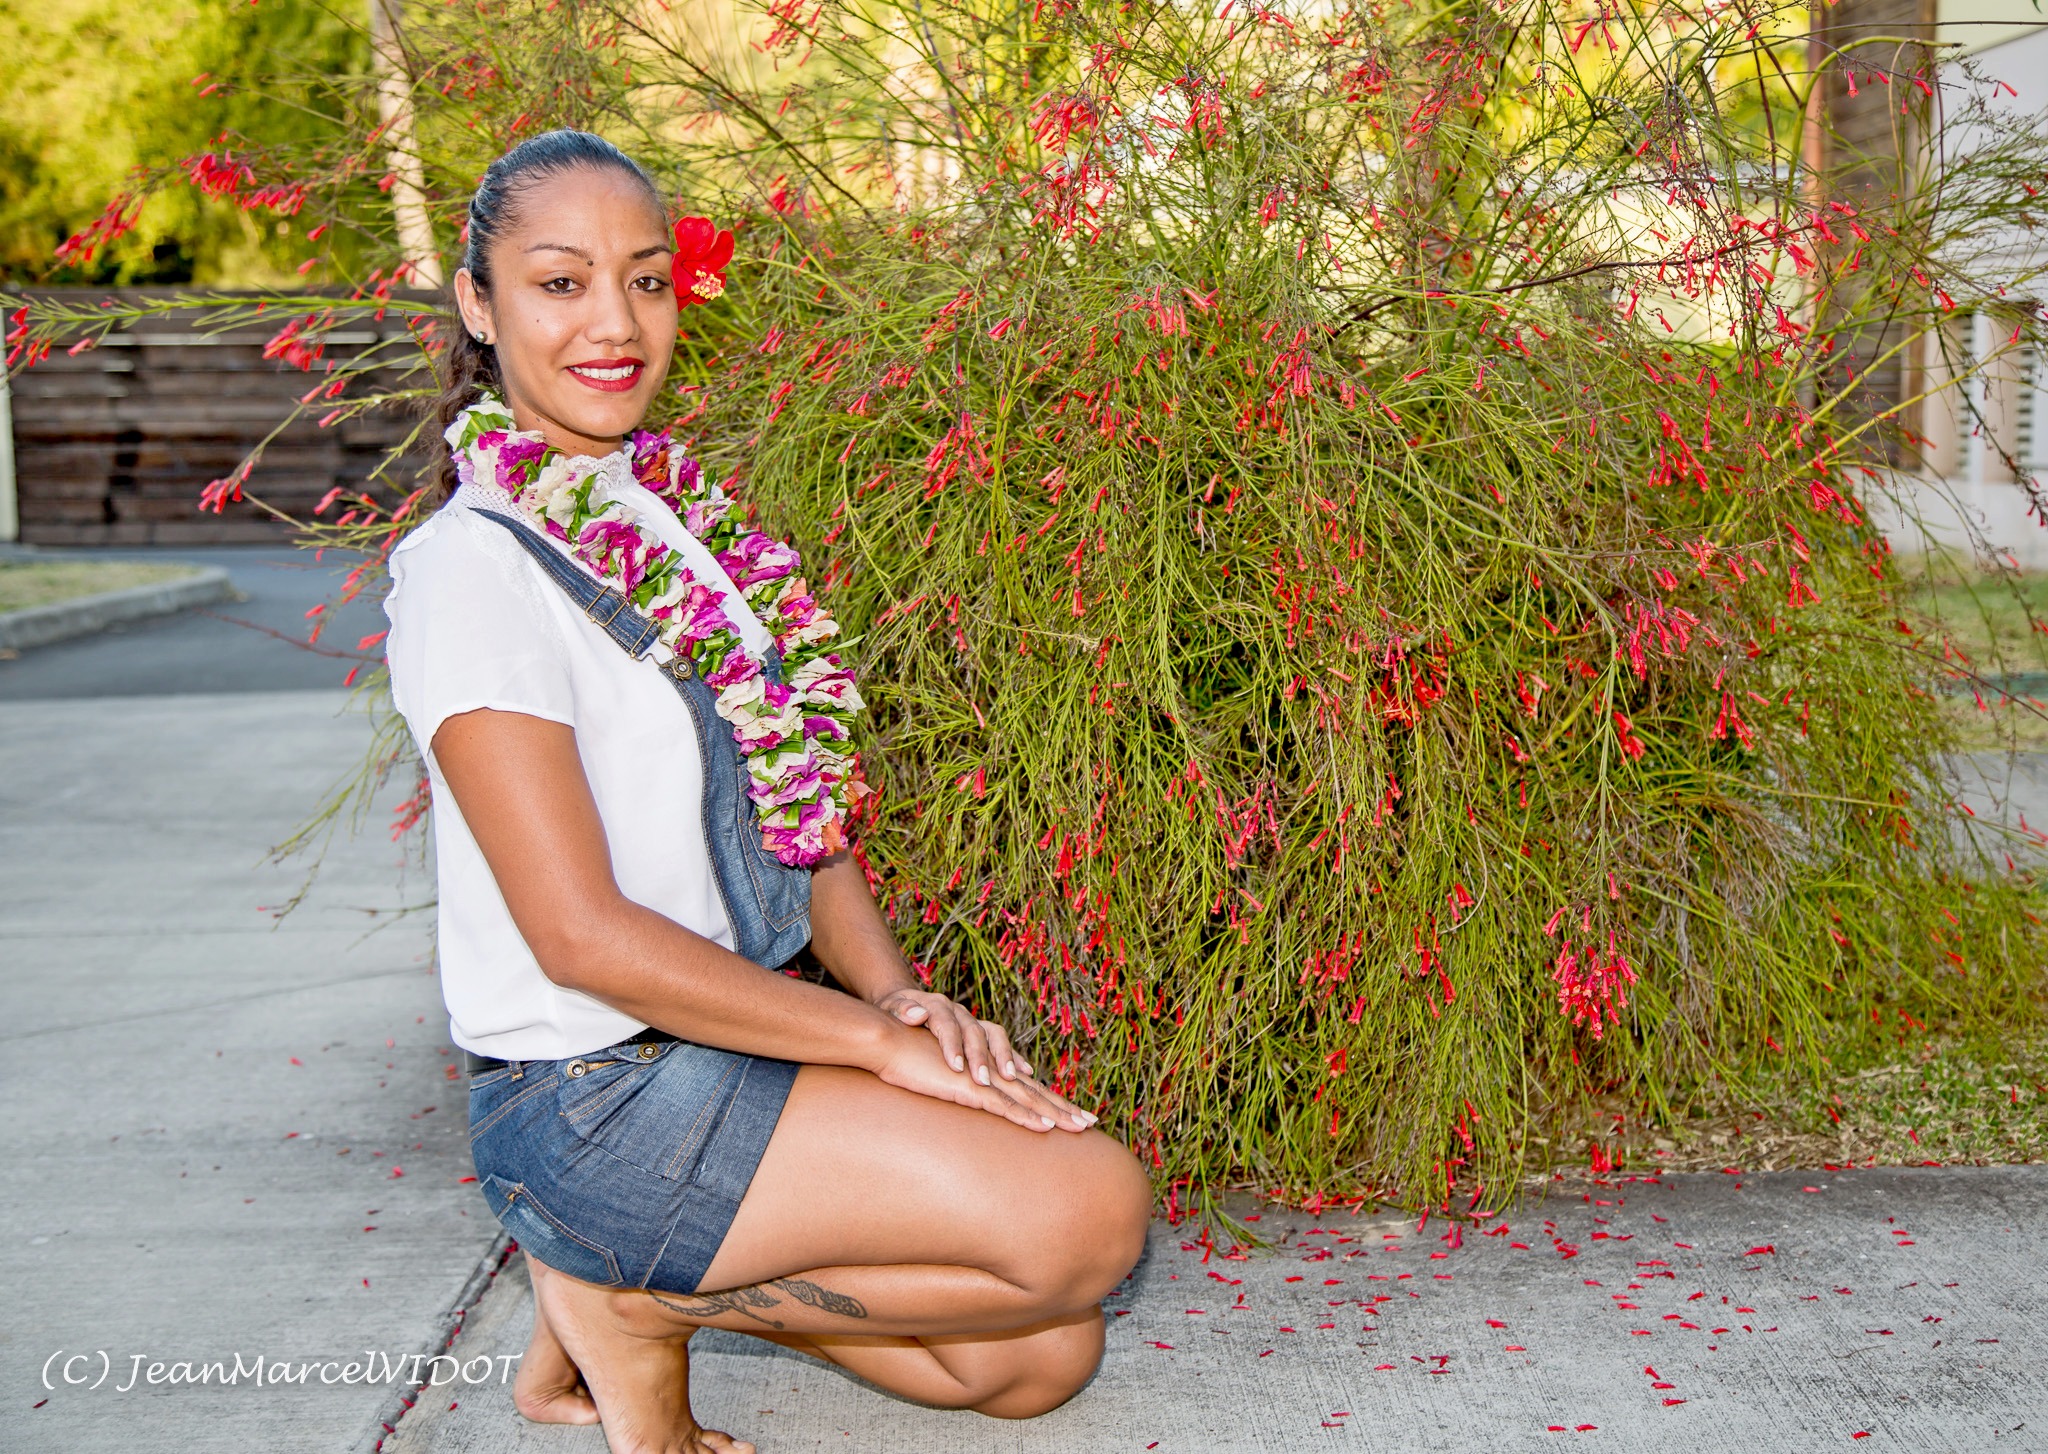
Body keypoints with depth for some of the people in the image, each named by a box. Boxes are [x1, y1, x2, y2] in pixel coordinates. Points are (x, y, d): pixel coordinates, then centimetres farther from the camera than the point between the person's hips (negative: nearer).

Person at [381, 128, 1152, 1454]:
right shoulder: (475, 568, -16)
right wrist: (882, 1040, -17)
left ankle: (644, 1282, 11)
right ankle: (638, 1298, -3)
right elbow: (581, 930, -20)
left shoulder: (684, 528, 10)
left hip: (732, 1038, 8)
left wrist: (896, 992, -8)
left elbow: (798, 817, 11)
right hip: (598, 1101, -8)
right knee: (1094, 1206, -17)